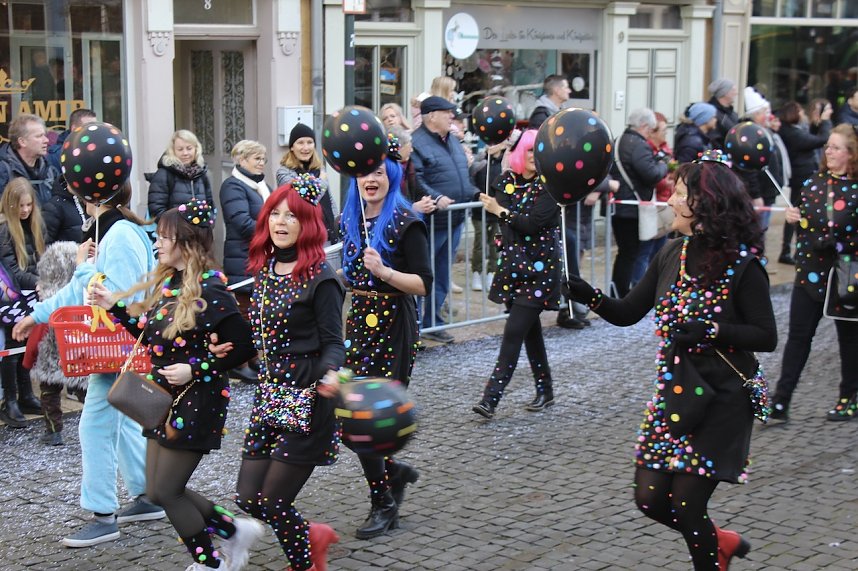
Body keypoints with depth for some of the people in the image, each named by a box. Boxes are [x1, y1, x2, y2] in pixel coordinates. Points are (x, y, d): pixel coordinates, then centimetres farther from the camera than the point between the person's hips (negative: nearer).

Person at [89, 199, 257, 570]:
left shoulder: (210, 290, -18)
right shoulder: (165, 282, 6)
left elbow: (243, 346, -18)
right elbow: (152, 337, 14)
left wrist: (194, 369, -21)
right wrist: (115, 306, 7)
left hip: (197, 401, -9)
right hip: (165, 399, 9)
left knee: (164, 491, -1)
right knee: (160, 488, 11)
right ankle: (233, 529, 26)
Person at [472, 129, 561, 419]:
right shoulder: (507, 180, 7)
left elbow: (532, 224, -17)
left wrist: (500, 211, -13)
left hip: (539, 267, -6)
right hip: (513, 263, 6)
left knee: (515, 330, -10)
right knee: (529, 328, 13)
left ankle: (491, 397, -13)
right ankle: (545, 391, 26)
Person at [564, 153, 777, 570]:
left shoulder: (742, 264, -15)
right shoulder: (672, 254, 2)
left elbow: (766, 336, -13)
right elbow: (628, 313, 5)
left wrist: (710, 331, -25)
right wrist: (591, 297, -13)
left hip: (720, 399, -6)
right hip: (673, 393, 6)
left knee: (685, 508, -5)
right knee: (650, 499, 7)